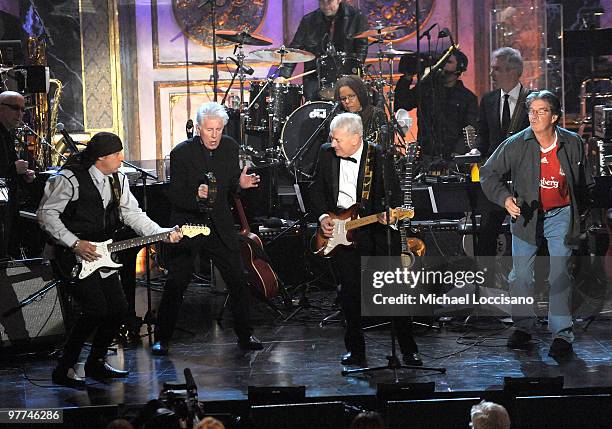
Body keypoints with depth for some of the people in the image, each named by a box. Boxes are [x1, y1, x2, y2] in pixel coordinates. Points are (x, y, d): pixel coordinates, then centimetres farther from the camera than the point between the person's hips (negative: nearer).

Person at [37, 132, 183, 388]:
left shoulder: (118, 180, 7)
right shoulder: (70, 179, -16)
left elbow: (132, 214, 8)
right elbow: (46, 214, -16)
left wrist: (163, 233, -6)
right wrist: (74, 244, -21)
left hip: (101, 255, 8)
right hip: (71, 256, -8)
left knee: (118, 309, 5)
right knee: (96, 310, -18)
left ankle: (96, 363, 23)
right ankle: (64, 370, -8)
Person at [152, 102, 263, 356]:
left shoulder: (230, 147, 0)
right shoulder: (181, 153, -13)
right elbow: (175, 196, -13)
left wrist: (239, 184, -10)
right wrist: (197, 196, -32)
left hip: (220, 225, 4)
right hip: (188, 225, -3)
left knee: (238, 281, 2)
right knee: (176, 284, -2)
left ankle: (245, 335, 15)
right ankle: (162, 338, 10)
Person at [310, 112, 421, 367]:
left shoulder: (380, 158, -9)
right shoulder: (326, 154, 3)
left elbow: (395, 198, -4)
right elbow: (316, 191, 14)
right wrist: (323, 217, 0)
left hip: (376, 231, -3)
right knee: (350, 290, 3)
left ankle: (408, 348, 5)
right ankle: (355, 349, 16)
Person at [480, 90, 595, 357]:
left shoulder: (573, 144, -6)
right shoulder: (516, 145, -10)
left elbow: (585, 183, 10)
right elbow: (489, 174, -3)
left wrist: (578, 213, 8)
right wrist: (505, 198, -18)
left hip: (560, 215, -1)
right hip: (526, 215, 1)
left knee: (560, 274, -8)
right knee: (521, 274, 3)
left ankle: (562, 334, -5)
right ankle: (523, 328, 19)